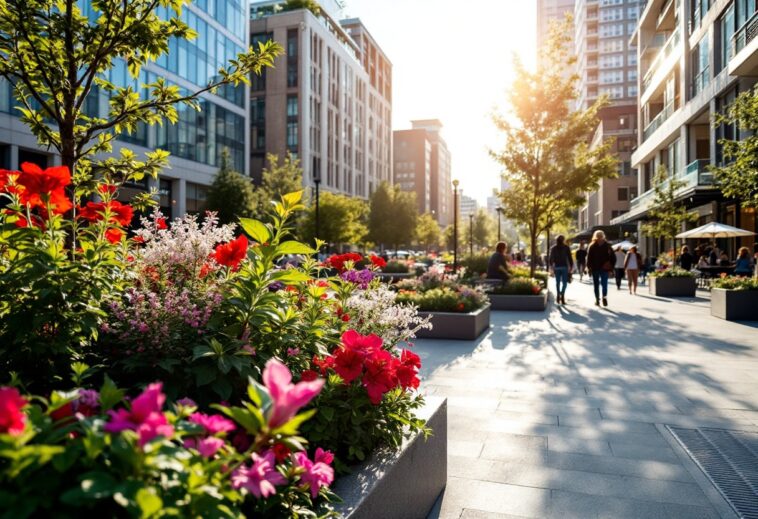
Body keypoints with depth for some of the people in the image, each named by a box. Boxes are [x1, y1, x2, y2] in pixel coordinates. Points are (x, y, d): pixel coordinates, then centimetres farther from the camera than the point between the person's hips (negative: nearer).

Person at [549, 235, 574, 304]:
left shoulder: (553, 248, 5)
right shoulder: (566, 248, -1)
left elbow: (550, 258, 6)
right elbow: (570, 258, -2)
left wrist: (551, 266, 16)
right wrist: (571, 266, 3)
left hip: (556, 267, 2)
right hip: (564, 267, -2)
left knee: (558, 282, 11)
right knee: (564, 282, 1)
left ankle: (558, 295, 11)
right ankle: (562, 295, -18)